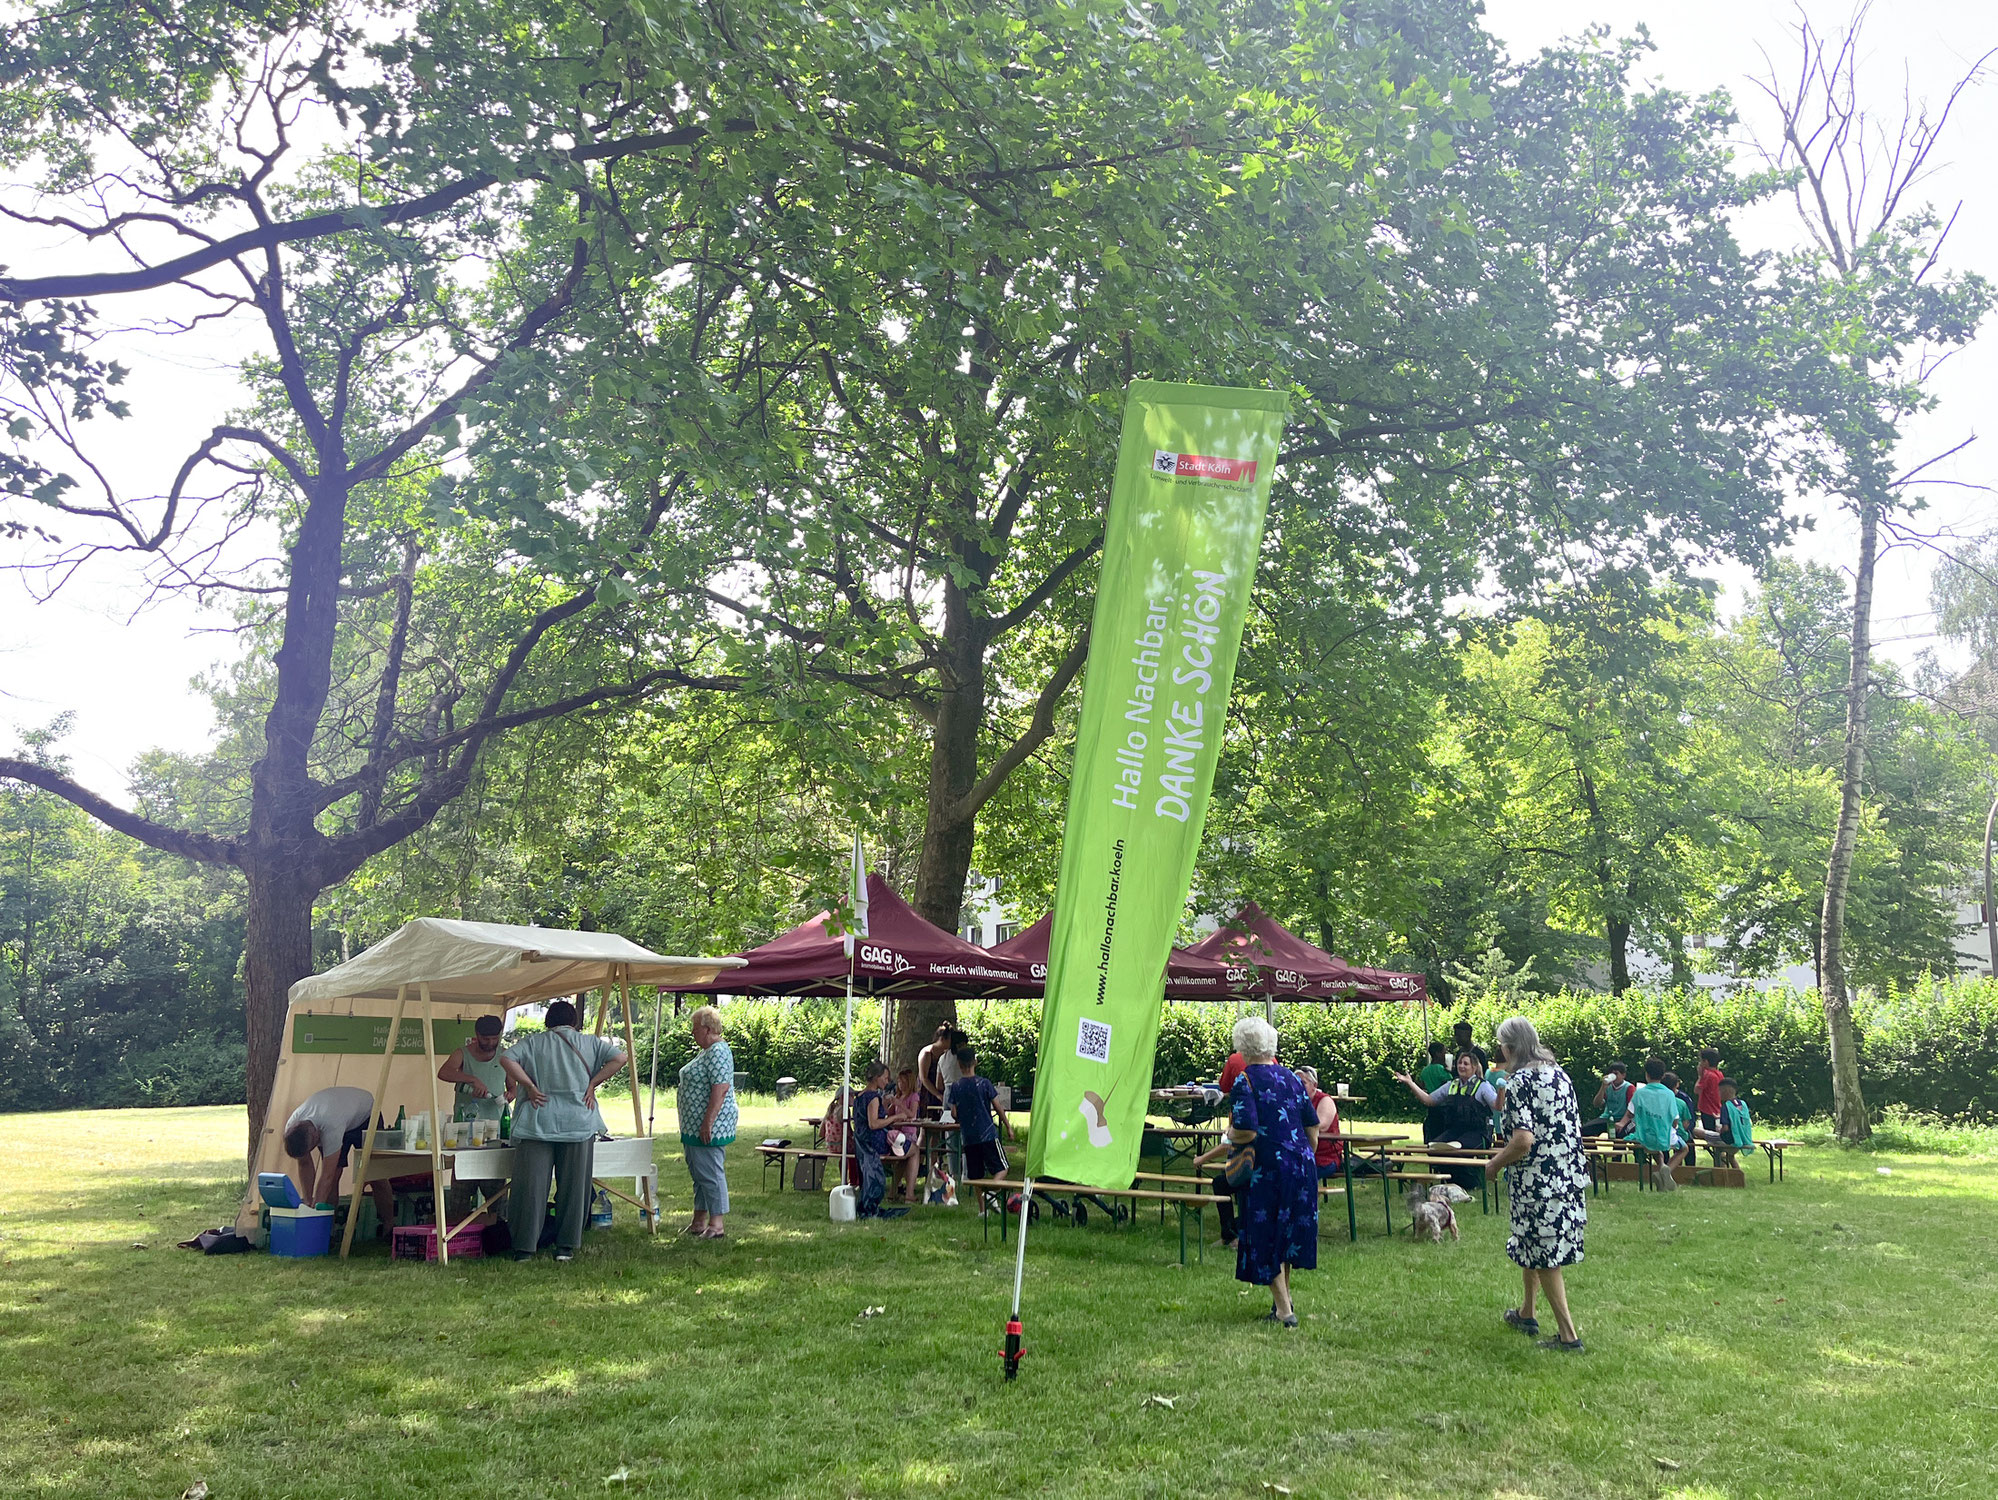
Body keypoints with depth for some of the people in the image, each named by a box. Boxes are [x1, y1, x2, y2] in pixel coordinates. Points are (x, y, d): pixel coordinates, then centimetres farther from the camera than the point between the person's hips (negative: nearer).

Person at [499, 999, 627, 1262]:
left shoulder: (533, 1042, 6)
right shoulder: (589, 1043, 8)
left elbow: (506, 1058, -8)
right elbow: (619, 1057, -1)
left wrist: (529, 1086, -4)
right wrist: (592, 1083, 1)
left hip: (538, 1124, -1)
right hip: (578, 1124, 1)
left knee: (532, 1185, 2)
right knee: (572, 1187, 7)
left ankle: (525, 1248, 3)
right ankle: (566, 1247, 10)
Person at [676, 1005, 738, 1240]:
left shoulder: (718, 1052, -17)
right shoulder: (706, 1051, 17)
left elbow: (720, 1089, -24)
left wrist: (708, 1123, -26)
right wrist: (694, 1124, 25)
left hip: (708, 1129, -11)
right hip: (694, 1127, 11)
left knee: (710, 1173, -8)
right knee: (698, 1173, 15)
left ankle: (716, 1226, -4)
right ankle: (699, 1222, 22)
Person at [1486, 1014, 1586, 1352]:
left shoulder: (1519, 1082, -16)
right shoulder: (1558, 1073, 9)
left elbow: (1524, 1138, -24)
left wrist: (1497, 1163, -7)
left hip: (1539, 1182, -8)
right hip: (1570, 1175, 8)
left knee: (1543, 1257, 2)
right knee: (1531, 1247, 23)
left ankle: (1568, 1335, 5)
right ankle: (1526, 1314, 36)